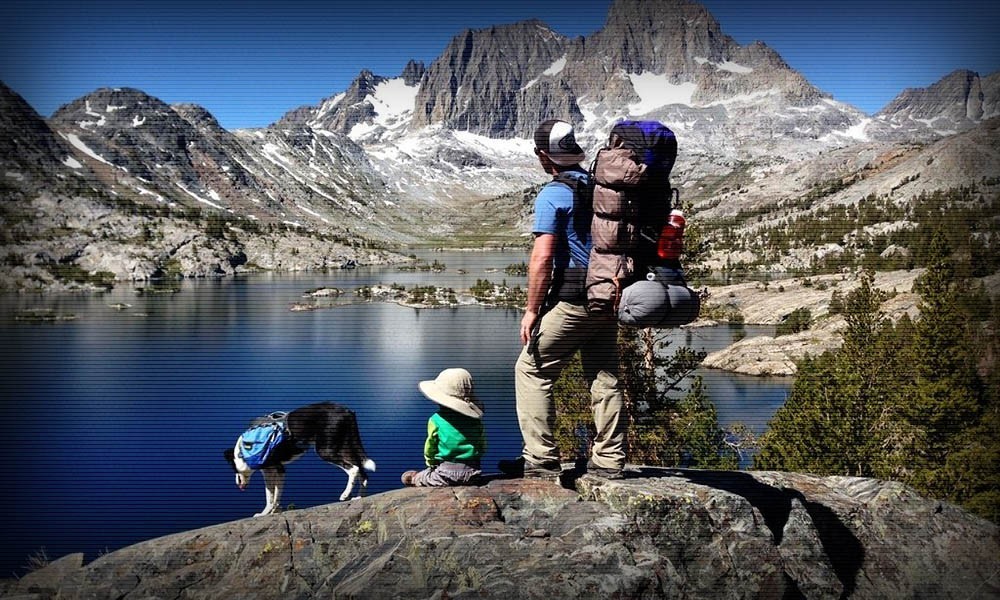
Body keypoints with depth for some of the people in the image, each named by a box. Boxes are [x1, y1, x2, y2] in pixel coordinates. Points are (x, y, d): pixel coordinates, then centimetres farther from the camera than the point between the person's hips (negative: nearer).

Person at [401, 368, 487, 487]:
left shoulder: (436, 420, -6)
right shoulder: (475, 419, 3)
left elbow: (430, 447, 4)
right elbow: (482, 447, 11)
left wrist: (431, 464, 23)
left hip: (446, 474, -3)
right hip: (472, 474, 3)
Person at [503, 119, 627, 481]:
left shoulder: (553, 195, -10)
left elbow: (542, 257, -18)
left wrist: (532, 309, -11)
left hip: (571, 300, -7)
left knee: (532, 371, 3)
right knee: (605, 376, 11)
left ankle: (541, 460, 1)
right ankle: (610, 460, 16)